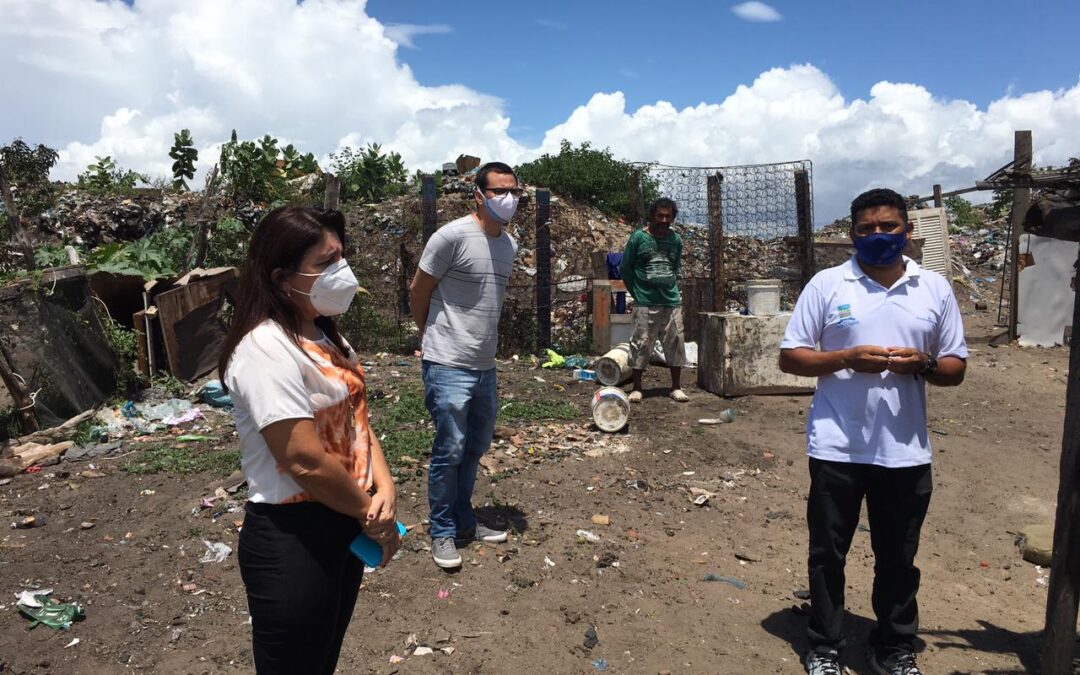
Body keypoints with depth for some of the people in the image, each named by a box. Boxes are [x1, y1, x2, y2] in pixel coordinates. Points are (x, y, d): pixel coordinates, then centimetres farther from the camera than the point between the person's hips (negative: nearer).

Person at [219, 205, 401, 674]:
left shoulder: (324, 335, 8)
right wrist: (371, 513, -12)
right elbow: (305, 461, -26)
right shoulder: (266, 349, -23)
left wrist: (384, 487, -8)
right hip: (291, 540, -9)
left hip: (342, 528, 9)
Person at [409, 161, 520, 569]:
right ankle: (443, 534, 16)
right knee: (450, 451, -1)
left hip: (485, 366, 8)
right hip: (448, 366, -7)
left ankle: (463, 521, 34)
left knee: (476, 448, 17)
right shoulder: (453, 236, -14)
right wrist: (432, 337, 8)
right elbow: (418, 293, -5)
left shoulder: (510, 245, 9)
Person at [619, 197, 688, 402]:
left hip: (672, 302, 4)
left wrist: (671, 288, 11)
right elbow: (624, 269, 2)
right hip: (645, 304, -3)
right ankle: (636, 387, 10)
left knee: (675, 344, 5)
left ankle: (676, 387, 16)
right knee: (641, 345, -1)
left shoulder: (676, 240, 8)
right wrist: (637, 292, 3)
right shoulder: (638, 238, -3)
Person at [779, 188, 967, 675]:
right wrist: (847, 359, -18)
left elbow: (956, 369, 8)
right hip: (836, 449, -1)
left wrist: (923, 364, -14)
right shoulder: (827, 284, -2)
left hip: (907, 453, 2)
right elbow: (789, 357, -3)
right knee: (828, 553, 11)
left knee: (898, 558, 15)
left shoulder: (935, 289, 5)